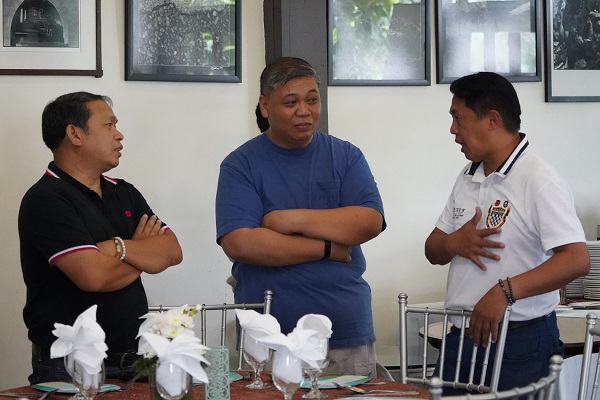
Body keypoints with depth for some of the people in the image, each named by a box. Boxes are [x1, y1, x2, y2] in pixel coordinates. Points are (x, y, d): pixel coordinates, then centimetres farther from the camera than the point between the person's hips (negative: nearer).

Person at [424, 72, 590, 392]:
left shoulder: (539, 181, -13)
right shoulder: (467, 178, 12)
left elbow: (576, 260, -23)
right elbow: (433, 251, 17)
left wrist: (505, 291, -32)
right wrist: (453, 243, -7)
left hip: (519, 342, -7)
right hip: (462, 336, 7)